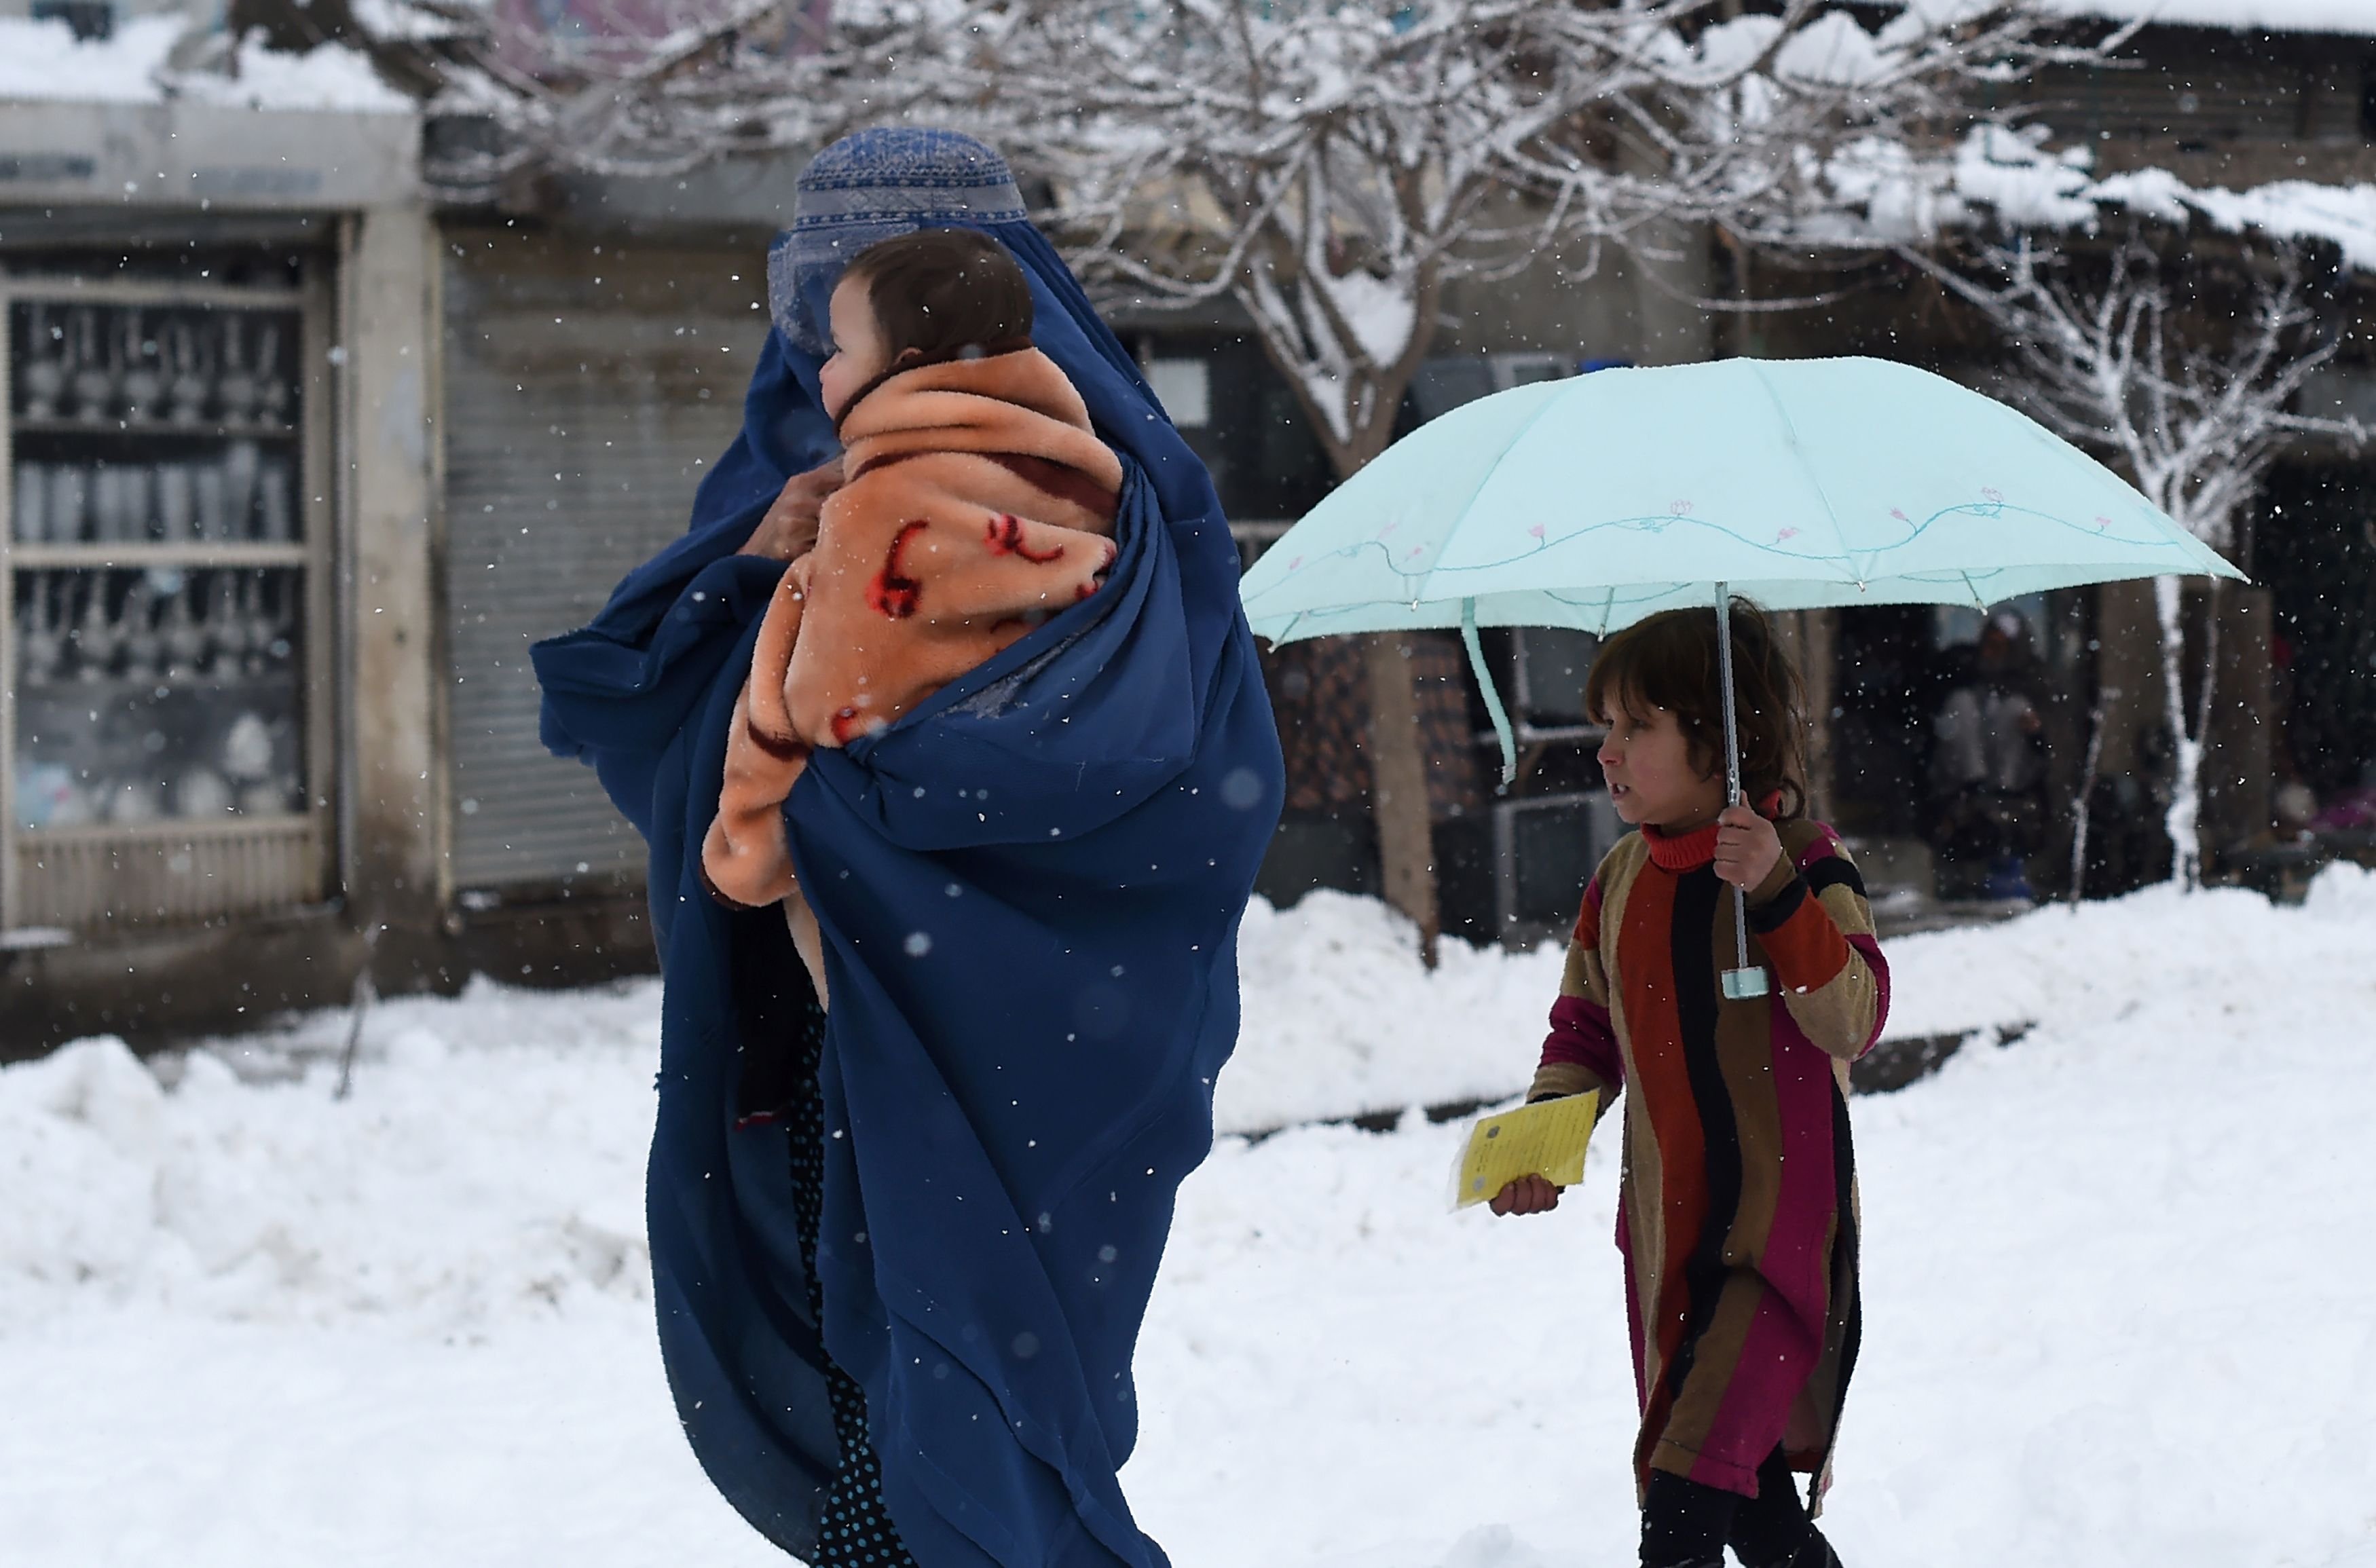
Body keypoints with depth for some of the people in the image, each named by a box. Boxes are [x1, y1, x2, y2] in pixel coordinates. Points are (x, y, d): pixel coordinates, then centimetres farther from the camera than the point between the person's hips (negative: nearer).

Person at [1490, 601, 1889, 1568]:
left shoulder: (1803, 864, -11)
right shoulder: (1619, 883, 9)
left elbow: (1852, 1020, -23)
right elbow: (1585, 1030, 18)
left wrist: (1776, 893, -34)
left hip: (1777, 1228, -7)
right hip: (1666, 1225, 7)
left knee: (1693, 1480, -17)